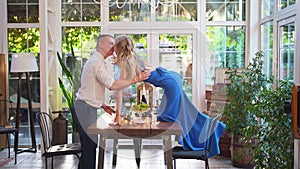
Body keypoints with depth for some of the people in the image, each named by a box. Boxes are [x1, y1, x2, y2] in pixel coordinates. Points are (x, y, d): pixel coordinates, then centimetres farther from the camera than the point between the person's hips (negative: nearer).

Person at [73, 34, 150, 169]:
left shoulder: (95, 61, 21)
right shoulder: (97, 61, -13)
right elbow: (112, 85, -23)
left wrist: (103, 106, 16)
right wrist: (134, 80, -18)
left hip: (89, 108, 10)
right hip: (85, 108, -10)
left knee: (91, 146, 11)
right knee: (89, 147, -9)